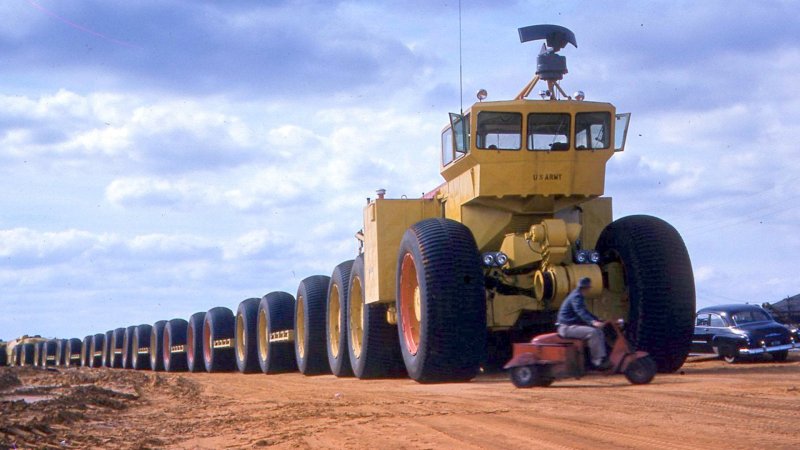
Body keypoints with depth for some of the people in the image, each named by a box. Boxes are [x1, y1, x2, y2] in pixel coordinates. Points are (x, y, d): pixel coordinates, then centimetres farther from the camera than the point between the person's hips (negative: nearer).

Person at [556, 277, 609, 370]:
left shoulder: (579, 296, 18)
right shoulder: (576, 296, -16)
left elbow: (584, 312, 28)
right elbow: (580, 312, -32)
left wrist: (598, 320, 20)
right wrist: (593, 322, -47)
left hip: (573, 325, 11)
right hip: (567, 327, -11)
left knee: (599, 331, 6)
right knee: (592, 332, -27)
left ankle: (602, 358, 3)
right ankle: (597, 361, -23)